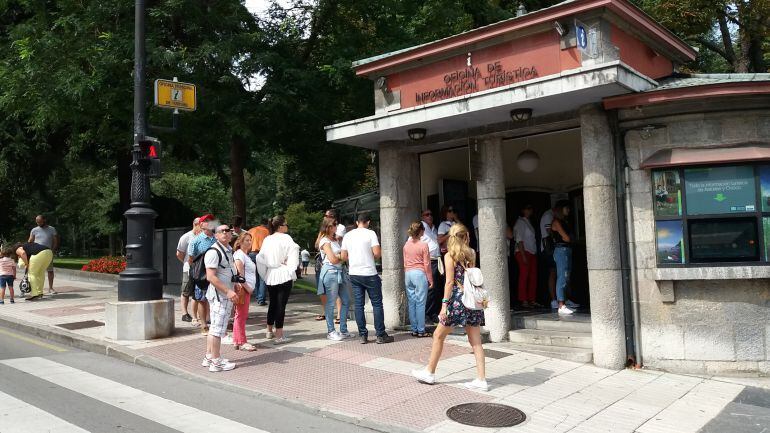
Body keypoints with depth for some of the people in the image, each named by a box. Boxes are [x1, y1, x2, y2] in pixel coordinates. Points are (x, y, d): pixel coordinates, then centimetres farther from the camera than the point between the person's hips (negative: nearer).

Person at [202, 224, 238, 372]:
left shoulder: (228, 249, 14)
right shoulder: (214, 252, -17)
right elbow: (210, 277, -23)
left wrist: (234, 283, 13)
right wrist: (228, 291, -25)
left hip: (226, 295, 10)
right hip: (219, 295, -10)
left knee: (214, 327, 17)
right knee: (218, 328, -4)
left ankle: (209, 357, 28)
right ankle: (216, 362, 4)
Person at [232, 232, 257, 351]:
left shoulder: (245, 255, 20)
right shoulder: (239, 254, -11)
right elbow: (239, 272, -20)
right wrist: (246, 286, -18)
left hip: (247, 288, 10)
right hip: (242, 288, -10)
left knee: (240, 315, 14)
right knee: (241, 315, -6)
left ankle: (236, 341, 21)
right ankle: (242, 342, -3)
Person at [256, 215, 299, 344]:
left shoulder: (267, 239, 5)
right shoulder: (286, 238, -10)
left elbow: (260, 258, 4)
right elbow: (293, 257, -13)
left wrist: (264, 274, 11)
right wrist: (292, 274, -4)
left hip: (270, 276, 6)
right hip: (283, 275, -6)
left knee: (272, 303, 19)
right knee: (281, 304, -3)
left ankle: (269, 330, 29)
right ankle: (279, 335, -1)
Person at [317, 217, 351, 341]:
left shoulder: (335, 240, 18)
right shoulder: (325, 241, -9)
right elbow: (333, 259, -14)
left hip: (339, 272, 9)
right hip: (330, 272, -9)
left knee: (346, 301, 9)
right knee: (331, 303, -3)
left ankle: (343, 330, 18)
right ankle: (330, 331, 6)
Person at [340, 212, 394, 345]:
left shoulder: (348, 235, 7)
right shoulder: (370, 233, -7)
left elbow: (344, 256, 8)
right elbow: (377, 253, -14)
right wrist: (372, 257, 7)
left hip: (354, 274, 4)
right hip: (369, 274, -4)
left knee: (358, 305, 8)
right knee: (377, 304, 4)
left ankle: (363, 335, 9)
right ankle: (381, 335, 5)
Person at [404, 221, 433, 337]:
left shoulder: (406, 245, 6)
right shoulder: (423, 245, -9)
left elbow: (405, 263, 12)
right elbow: (426, 264, -7)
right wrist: (430, 280, 1)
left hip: (408, 274, 5)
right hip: (420, 274, -5)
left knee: (411, 303, 9)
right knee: (420, 303, -2)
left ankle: (414, 330, 14)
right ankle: (421, 331, 1)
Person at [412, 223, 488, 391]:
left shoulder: (450, 255, -5)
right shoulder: (471, 254, 9)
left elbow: (450, 281, -11)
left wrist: (444, 304, -10)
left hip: (458, 299, -5)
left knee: (438, 335, 11)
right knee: (475, 341, 6)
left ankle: (429, 372, 21)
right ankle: (481, 379, 4)